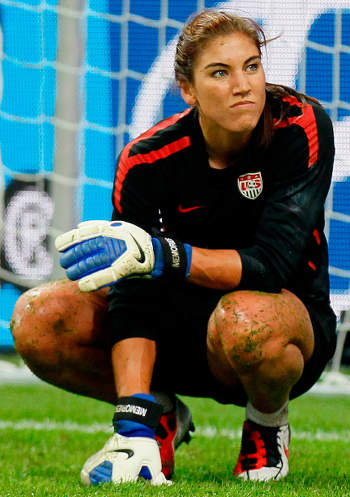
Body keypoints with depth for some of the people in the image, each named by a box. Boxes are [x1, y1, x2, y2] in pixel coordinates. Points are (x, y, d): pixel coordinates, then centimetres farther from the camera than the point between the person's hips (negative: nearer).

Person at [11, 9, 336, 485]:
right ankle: (158, 418, 6)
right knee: (37, 318, -21)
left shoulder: (300, 126, -21)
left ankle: (268, 424, -5)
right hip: (185, 319, 3)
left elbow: (274, 263, -28)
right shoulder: (146, 160, -17)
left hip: (290, 311, -3)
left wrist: (163, 255, -43)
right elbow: (134, 294, -23)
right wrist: (134, 427, -36)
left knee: (244, 319, -41)